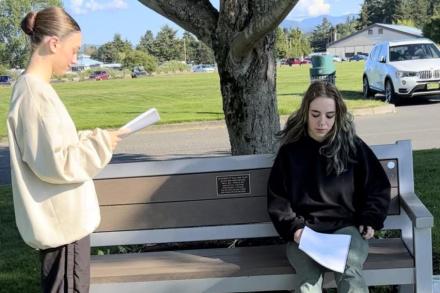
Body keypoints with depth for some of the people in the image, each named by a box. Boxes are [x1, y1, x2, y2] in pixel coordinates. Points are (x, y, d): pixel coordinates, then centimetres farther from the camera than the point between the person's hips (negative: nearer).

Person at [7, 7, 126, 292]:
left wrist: (93, 138, 6)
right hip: (62, 222, -10)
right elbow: (54, 163, -24)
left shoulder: (34, 88, 9)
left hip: (63, 217, 10)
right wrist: (100, 144, -13)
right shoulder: (35, 94, -21)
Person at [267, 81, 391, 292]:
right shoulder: (290, 151, 9)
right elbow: (276, 198, 10)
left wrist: (370, 220, 1)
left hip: (346, 227, 0)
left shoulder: (353, 146, 8)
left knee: (350, 273, -34)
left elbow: (377, 187, 16)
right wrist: (294, 227, -6)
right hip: (305, 230, 0)